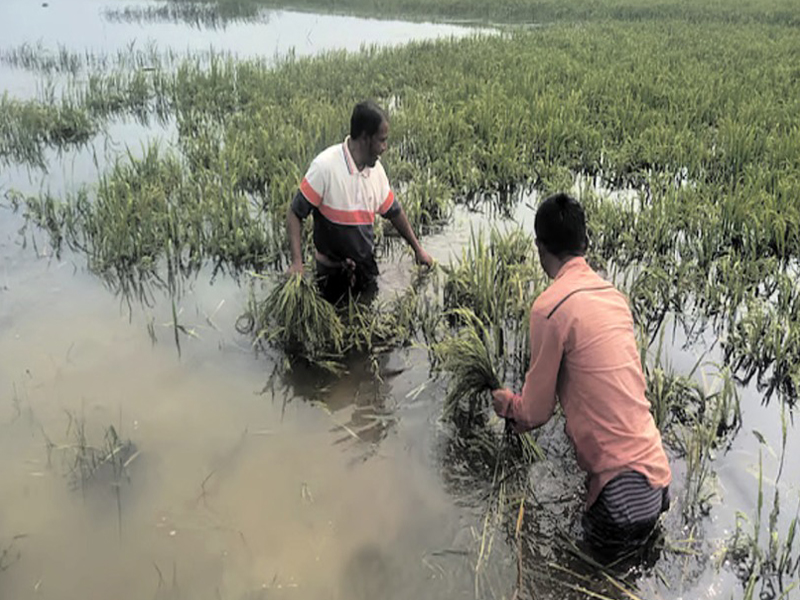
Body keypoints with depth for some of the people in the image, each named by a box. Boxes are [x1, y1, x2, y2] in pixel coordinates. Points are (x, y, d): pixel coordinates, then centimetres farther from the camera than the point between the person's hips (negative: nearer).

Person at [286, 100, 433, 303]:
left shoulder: (376, 169, 0)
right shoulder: (324, 166, -20)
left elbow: (394, 211, 14)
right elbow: (295, 214, -16)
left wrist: (418, 249, 19)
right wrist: (297, 263, -27)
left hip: (367, 269, 6)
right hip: (332, 273, -5)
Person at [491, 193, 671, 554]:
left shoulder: (550, 306, -17)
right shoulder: (614, 295, 8)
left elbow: (535, 412, -6)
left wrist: (508, 404, 19)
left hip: (620, 480, -7)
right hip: (656, 470, 7)